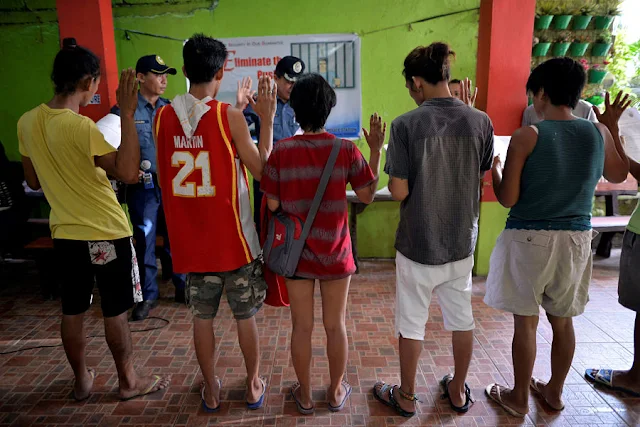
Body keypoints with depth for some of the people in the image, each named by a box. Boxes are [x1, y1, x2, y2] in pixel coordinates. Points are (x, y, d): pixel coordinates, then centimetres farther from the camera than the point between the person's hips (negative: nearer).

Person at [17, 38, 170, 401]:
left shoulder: (27, 122, 1)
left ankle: (82, 380, 34)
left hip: (65, 234, 7)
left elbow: (33, 181, 10)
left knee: (72, 311, 17)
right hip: (106, 233, -6)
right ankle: (129, 381, 25)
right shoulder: (81, 127, -22)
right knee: (115, 312, 8)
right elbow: (128, 172, -31)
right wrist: (127, 114, -30)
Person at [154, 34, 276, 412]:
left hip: (191, 238, 4)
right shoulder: (229, 116, -14)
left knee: (203, 316, 17)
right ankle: (254, 386, 30)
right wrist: (267, 119, -6)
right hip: (233, 236, -3)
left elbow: (164, 179, 9)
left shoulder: (163, 117, -1)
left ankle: (211, 390, 31)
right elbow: (262, 169, -10)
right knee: (246, 315, 14)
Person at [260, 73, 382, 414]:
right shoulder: (347, 150, -9)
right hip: (335, 253, 0)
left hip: (297, 252, 0)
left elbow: (272, 204, -7)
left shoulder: (281, 151, -10)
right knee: (335, 325, 15)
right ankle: (336, 392, 33)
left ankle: (304, 395, 30)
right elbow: (367, 196, -1)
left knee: (302, 326, 14)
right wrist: (376, 150, 6)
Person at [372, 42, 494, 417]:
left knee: (412, 323, 13)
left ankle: (407, 397, 31)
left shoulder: (406, 125, -17)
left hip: (419, 244, -4)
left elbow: (399, 192, -17)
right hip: (462, 241, 4)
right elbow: (482, 176, 8)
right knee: (462, 318, 20)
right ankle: (459, 391, 39)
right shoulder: (480, 121, -6)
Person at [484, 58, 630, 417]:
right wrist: (613, 126, 25)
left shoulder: (527, 136, -14)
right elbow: (619, 175, 19)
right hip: (576, 240, 5)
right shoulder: (598, 133, 0)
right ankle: (555, 391, 36)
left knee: (526, 321, 8)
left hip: (529, 239, -5)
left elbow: (507, 198, -13)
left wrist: (495, 169, 6)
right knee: (563, 320, 19)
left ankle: (519, 398, 24)